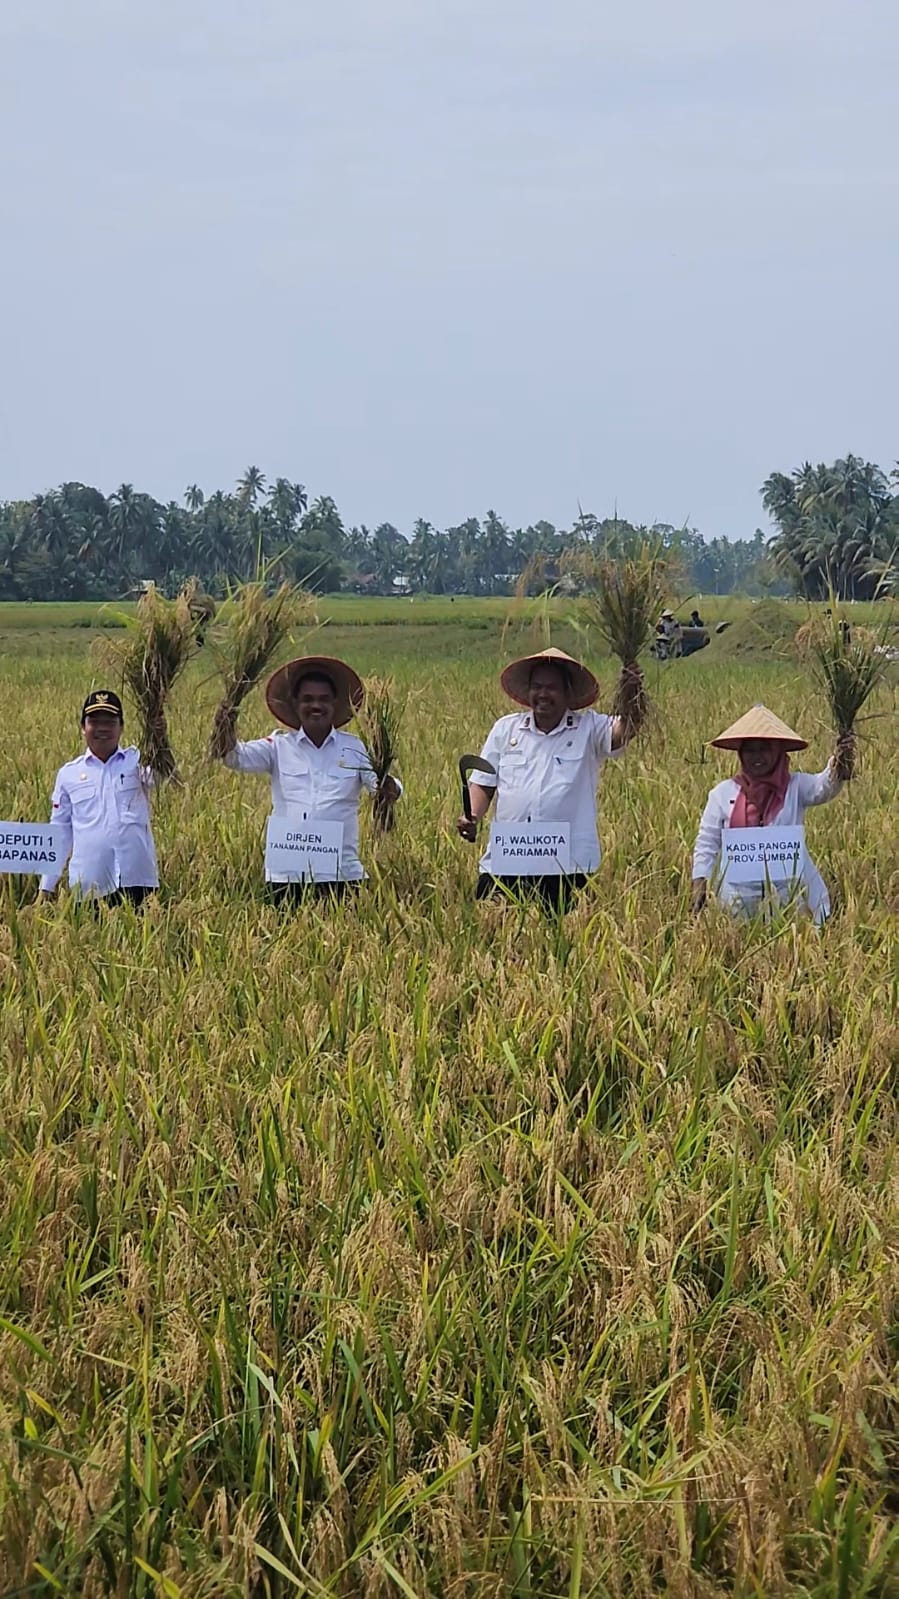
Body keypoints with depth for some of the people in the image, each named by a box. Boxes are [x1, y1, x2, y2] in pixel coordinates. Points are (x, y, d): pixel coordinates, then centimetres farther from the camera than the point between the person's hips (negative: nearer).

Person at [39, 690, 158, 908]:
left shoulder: (137, 762, 6)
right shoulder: (68, 774, 10)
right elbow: (60, 831, 15)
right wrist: (47, 886, 13)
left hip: (137, 880, -1)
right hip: (88, 886, 1)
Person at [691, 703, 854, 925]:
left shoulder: (795, 786, 1)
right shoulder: (723, 793, 5)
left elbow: (824, 786, -20)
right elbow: (707, 843, 8)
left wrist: (839, 768, -41)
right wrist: (700, 883, 0)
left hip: (793, 893, -1)